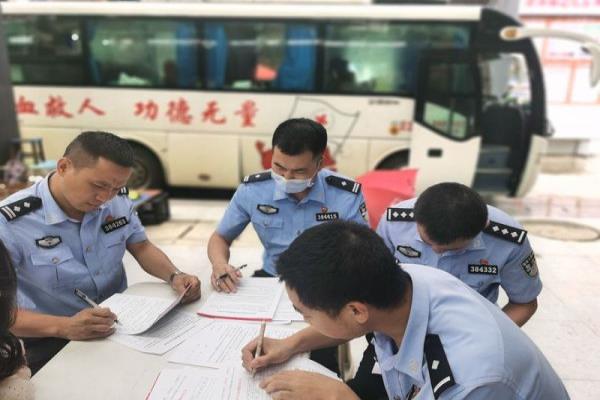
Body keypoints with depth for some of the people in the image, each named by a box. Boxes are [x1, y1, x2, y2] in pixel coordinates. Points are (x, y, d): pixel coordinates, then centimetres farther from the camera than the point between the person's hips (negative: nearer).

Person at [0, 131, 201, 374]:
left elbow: (142, 248, 7)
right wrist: (63, 327, -37)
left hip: (122, 323, 4)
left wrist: (174, 276, -14)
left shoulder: (118, 200, -3)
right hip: (51, 341, -4)